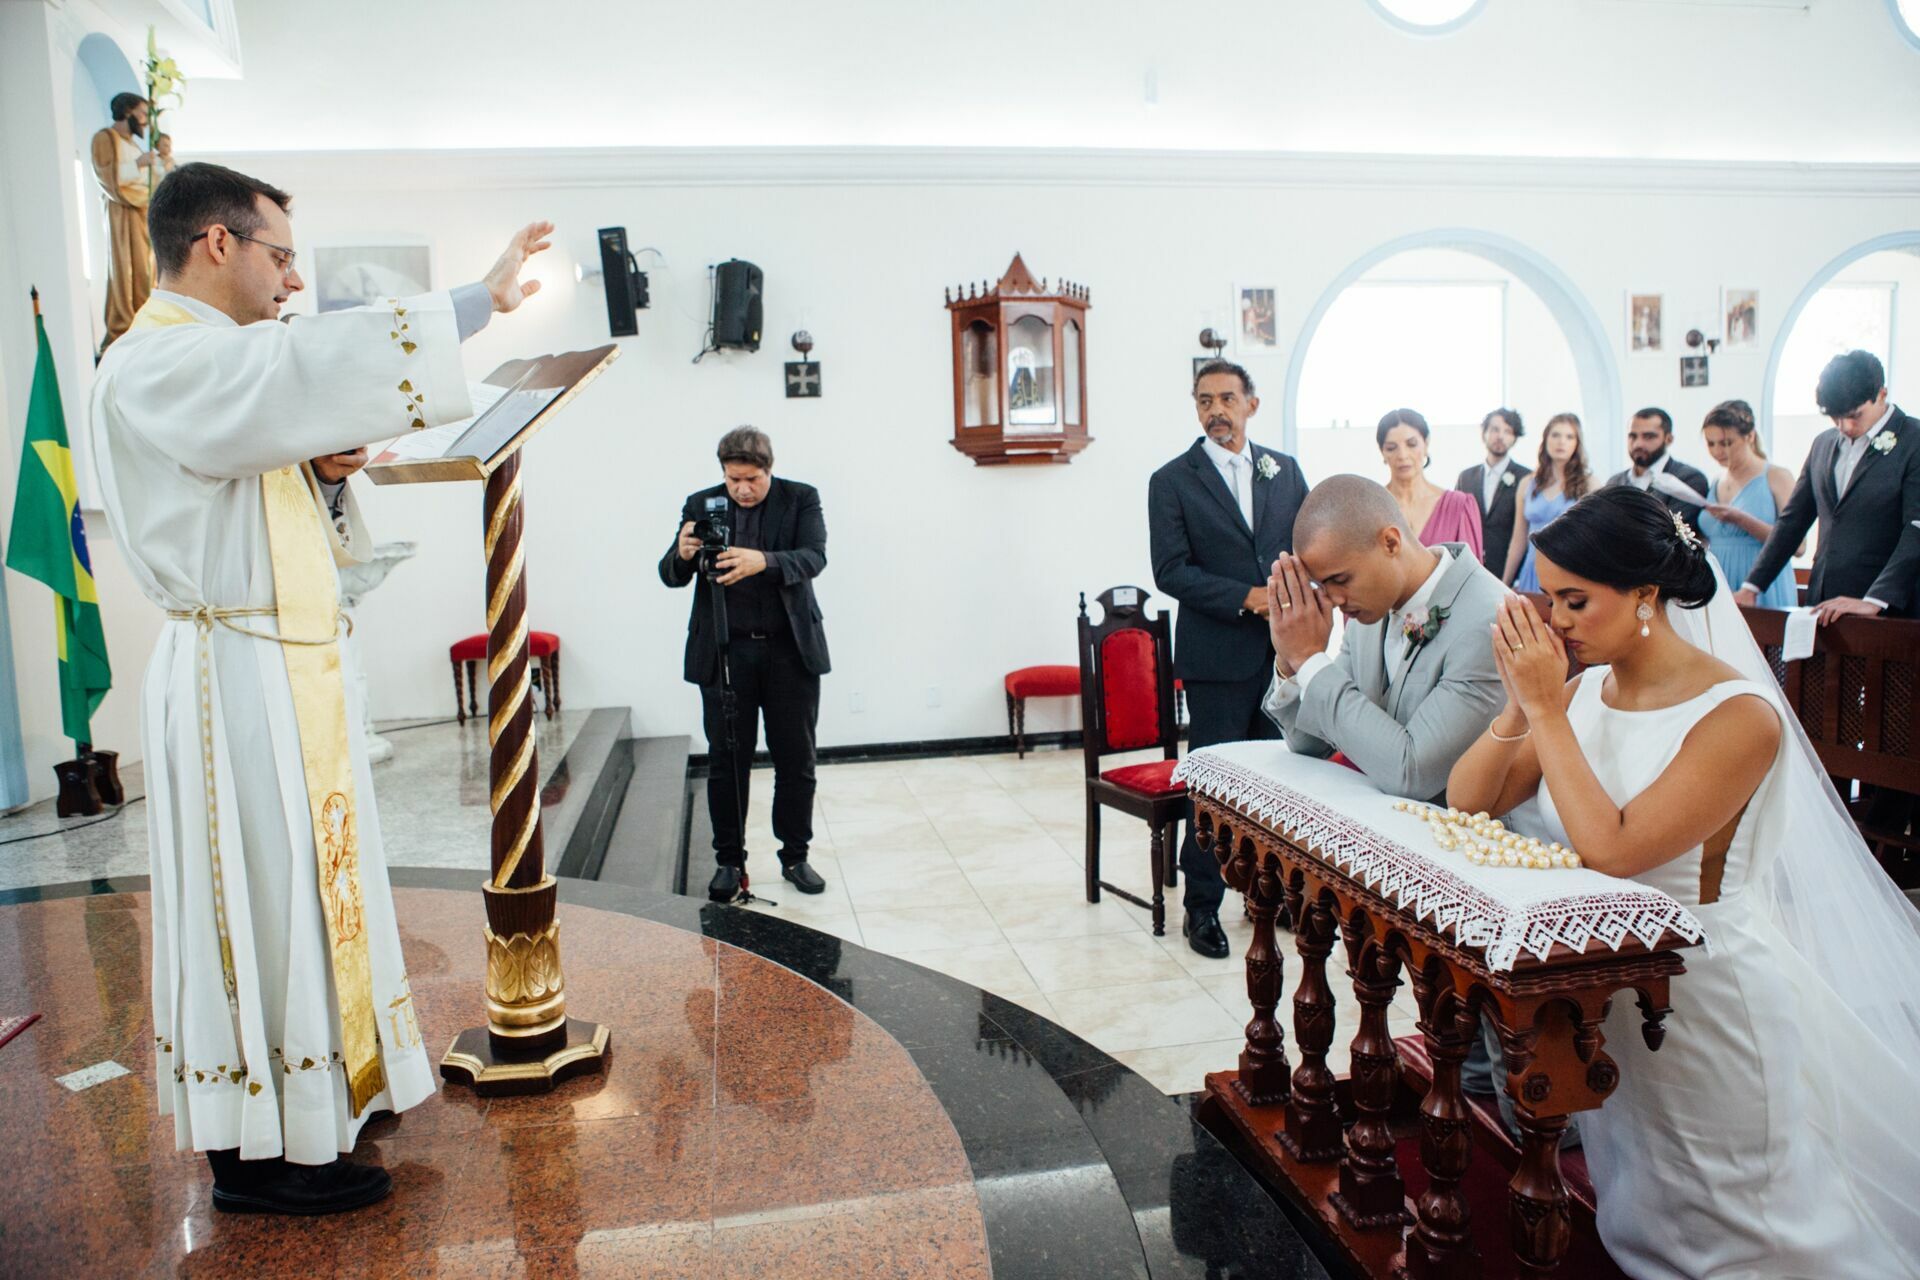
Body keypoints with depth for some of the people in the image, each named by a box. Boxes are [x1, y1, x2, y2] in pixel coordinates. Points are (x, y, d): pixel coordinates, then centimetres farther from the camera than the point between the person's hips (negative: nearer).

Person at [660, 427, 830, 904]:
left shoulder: (801, 499, 0)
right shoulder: (701, 505, 3)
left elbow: (813, 556, -15)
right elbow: (670, 576, 0)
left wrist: (763, 561, -35)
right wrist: (682, 555, -24)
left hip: (791, 650, 0)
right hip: (724, 652, 1)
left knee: (797, 760, 7)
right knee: (727, 761, 5)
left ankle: (795, 856, 22)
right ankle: (729, 860, 18)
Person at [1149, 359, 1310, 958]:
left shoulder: (1285, 470, 12)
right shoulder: (1172, 481, -1)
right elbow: (1171, 571, -9)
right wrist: (1246, 597, -16)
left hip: (1284, 651, 4)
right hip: (1217, 657, -4)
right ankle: (1202, 908, 14)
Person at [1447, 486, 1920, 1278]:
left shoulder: (1739, 716, -20)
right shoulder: (1584, 687, -1)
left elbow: (1611, 850, -30)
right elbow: (1467, 802, -3)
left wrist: (1547, 712, -26)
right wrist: (1520, 707, -18)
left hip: (1699, 992, -5)